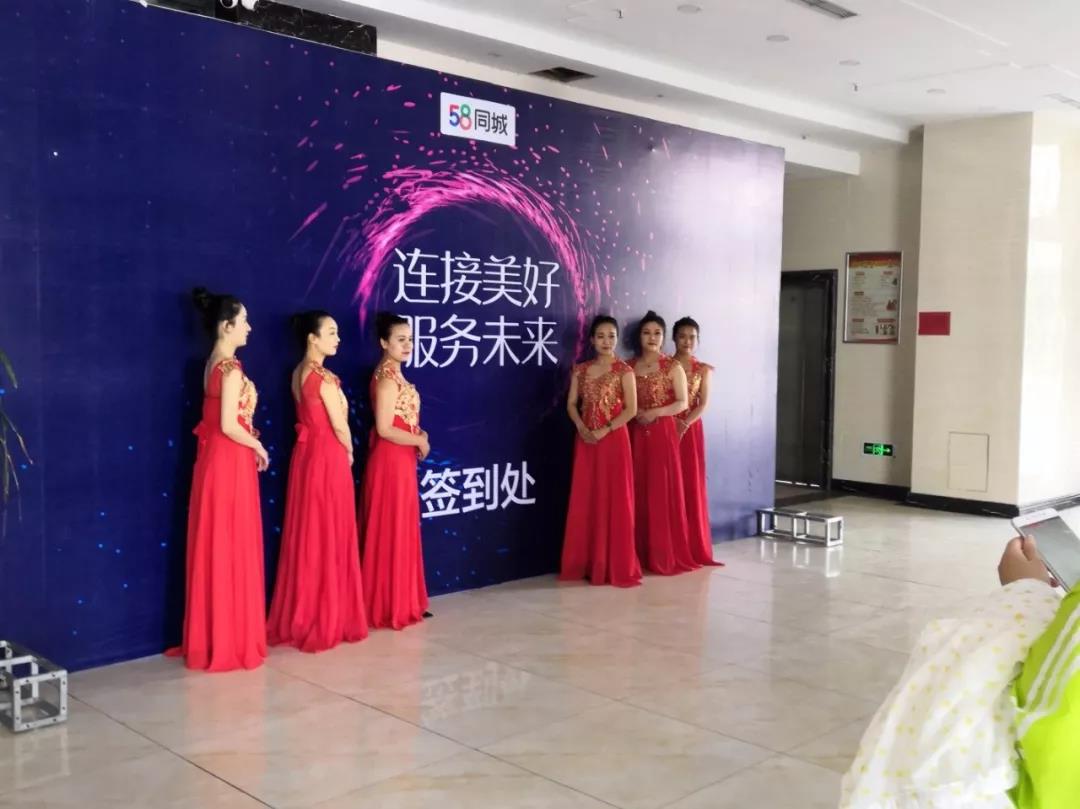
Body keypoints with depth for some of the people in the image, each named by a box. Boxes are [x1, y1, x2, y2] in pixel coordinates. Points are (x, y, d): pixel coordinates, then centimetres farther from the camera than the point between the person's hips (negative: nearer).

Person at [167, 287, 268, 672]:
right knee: (232, 550, -1)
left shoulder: (213, 364, 12)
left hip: (216, 460, 9)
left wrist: (251, 445, 10)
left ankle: (209, 638, 21)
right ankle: (232, 642, 7)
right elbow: (230, 426, -20)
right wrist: (259, 448, -5)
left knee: (214, 549, 12)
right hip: (231, 464, -9)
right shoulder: (231, 368, -15)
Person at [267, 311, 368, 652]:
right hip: (327, 458, -8)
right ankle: (327, 621, 8)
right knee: (329, 539, 0)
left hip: (305, 454, 8)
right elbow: (339, 425, -14)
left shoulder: (298, 373, 10)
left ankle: (298, 618, 19)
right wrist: (349, 452, 5)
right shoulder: (325, 377, -16)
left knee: (306, 537, 12)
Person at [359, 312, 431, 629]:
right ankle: (393, 606, 4)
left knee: (402, 530, 13)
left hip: (402, 459, 10)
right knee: (391, 531, -3)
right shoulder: (387, 377, -15)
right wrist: (420, 441, -10)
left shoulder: (395, 374, 13)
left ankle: (402, 602, 20)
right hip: (391, 460, -10)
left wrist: (419, 436, 2)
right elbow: (385, 429, -21)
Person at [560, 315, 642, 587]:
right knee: (585, 501, 5)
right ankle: (586, 563, 14)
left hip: (614, 439, -4)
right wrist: (581, 427, -10)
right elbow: (572, 403, 6)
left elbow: (631, 409, -9)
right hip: (586, 440, 4)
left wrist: (605, 430, -16)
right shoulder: (581, 370, 9)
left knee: (614, 500, -2)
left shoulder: (624, 371, -3)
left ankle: (617, 566, 4)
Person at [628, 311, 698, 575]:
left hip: (663, 433, -3)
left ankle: (665, 554, 5)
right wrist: (634, 413, -9)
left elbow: (682, 403, -4)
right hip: (636, 434, 3)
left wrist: (654, 413, -15)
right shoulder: (630, 366, 9)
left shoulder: (673, 367, -1)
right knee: (638, 490, 4)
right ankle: (639, 553, 11)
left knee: (663, 489, -2)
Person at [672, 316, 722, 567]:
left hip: (691, 431, 2)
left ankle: (695, 549, 9)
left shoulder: (703, 370, 8)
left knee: (691, 485, 2)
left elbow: (704, 404, -1)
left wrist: (685, 424, -16)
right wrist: (670, 422, -17)